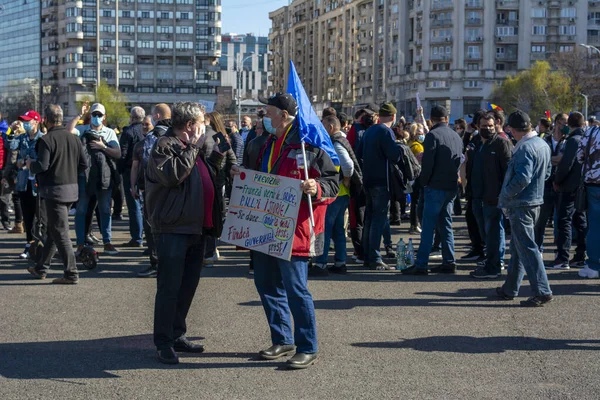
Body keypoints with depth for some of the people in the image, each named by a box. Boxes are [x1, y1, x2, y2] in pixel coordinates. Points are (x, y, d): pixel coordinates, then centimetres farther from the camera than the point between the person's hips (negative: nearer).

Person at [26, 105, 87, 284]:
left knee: (60, 232, -3)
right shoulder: (73, 138, 7)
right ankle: (41, 268, 29)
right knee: (53, 230, 18)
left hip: (55, 190, -7)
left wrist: (30, 164, 1)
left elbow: (42, 165, -20)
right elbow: (83, 164, 6)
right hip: (72, 188, 7)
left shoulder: (46, 140, -13)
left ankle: (71, 274, -4)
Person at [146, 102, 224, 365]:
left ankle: (177, 335, 26)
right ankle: (163, 343, 2)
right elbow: (173, 174, -27)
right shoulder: (166, 145, -11)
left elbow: (206, 174, 26)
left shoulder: (191, 147, 18)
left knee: (188, 285, 15)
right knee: (169, 287, -4)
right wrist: (193, 147, -21)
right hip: (173, 229, -9)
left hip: (196, 229, 9)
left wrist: (218, 154, 12)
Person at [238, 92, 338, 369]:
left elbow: (333, 182, -11)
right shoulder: (270, 144, 16)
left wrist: (316, 189, -30)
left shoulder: (309, 143, -11)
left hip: (294, 231, -9)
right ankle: (282, 340, 29)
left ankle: (308, 348, 7)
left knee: (295, 289, -6)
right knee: (266, 284, 15)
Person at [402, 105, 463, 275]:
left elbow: (428, 161, -15)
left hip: (436, 186, -7)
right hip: (451, 186, 7)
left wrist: (424, 182, -4)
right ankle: (449, 262, 14)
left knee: (428, 225, -7)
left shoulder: (433, 135, -10)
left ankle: (421, 265, -8)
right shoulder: (456, 136, 12)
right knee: (445, 224, 14)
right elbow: (461, 160, 16)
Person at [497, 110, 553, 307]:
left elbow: (522, 178, -27)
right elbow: (546, 173, 19)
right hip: (536, 200, 10)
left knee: (527, 248, -6)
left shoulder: (525, 148, -20)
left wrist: (504, 196, -15)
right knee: (517, 247, 17)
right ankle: (510, 289, 26)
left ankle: (542, 291, -6)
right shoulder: (543, 144, 10)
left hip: (521, 205, -10)